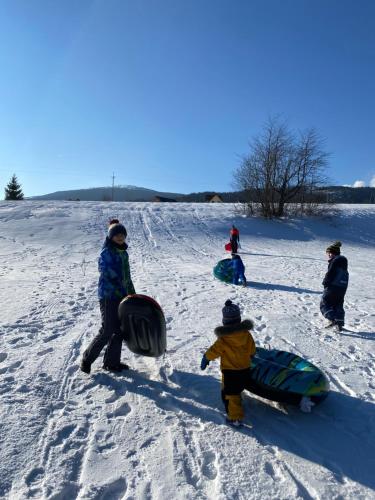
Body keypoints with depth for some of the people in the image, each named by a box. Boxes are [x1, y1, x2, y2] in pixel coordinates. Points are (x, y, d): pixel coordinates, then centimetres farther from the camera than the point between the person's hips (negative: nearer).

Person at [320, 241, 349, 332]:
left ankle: (332, 319, -14)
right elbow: (345, 274, 18)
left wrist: (325, 282, -5)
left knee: (324, 303, 1)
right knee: (338, 305, 17)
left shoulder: (334, 261, -15)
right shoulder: (343, 260, 13)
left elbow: (330, 273, -18)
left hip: (333, 286, -9)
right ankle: (340, 323, 17)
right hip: (343, 287, 9)